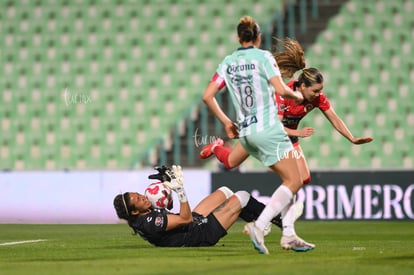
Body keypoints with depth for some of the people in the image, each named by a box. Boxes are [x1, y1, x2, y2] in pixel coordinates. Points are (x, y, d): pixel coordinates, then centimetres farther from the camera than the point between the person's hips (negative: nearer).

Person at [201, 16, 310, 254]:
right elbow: (281, 90, -16)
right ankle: (259, 226, -21)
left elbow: (207, 96, 7)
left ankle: (289, 235, 7)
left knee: (289, 179, 15)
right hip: (268, 129, -7)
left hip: (245, 133, 7)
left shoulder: (228, 62, 10)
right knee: (294, 181, -5)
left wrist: (226, 122, 17)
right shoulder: (263, 57, -6)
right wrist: (298, 96, 5)